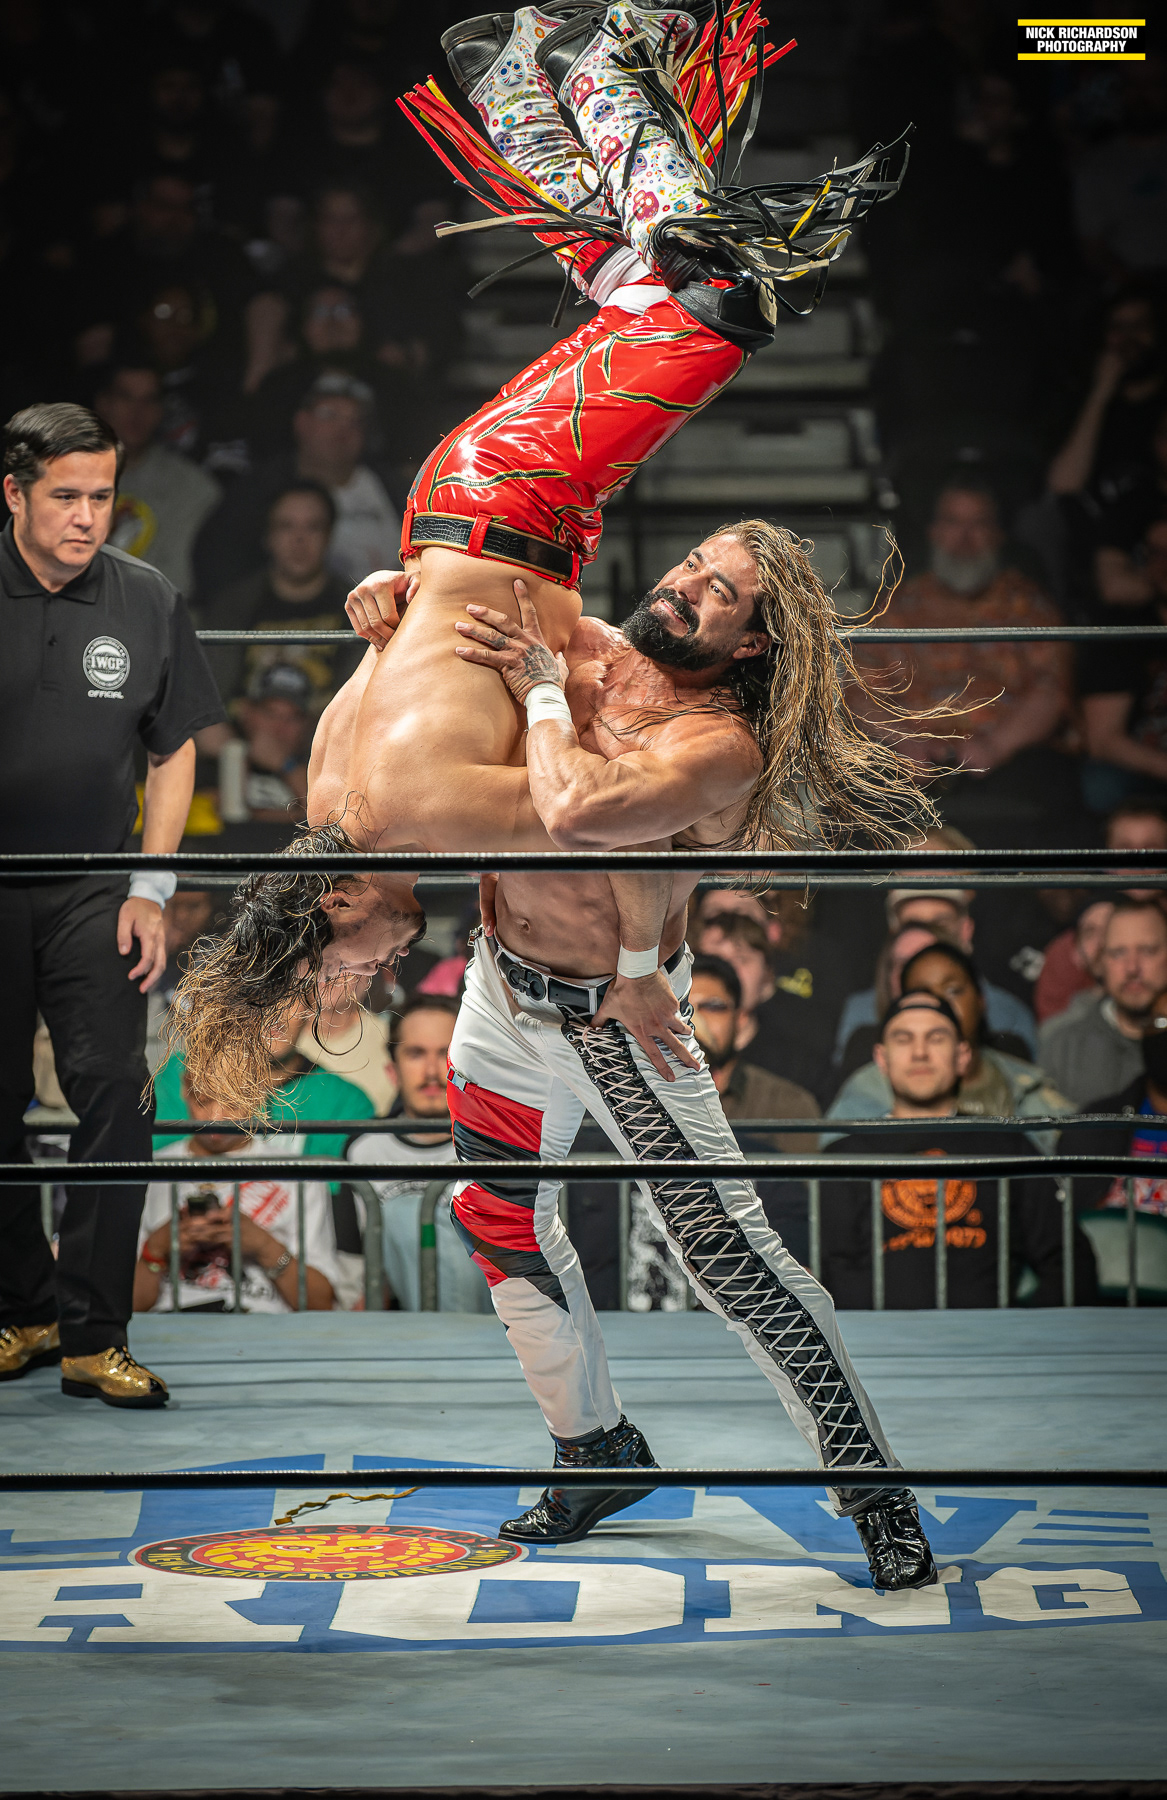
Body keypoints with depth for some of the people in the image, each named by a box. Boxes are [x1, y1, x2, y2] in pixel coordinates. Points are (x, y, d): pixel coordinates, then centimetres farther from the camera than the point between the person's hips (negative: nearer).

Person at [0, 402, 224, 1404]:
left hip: (92, 894, 1)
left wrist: (151, 890, 2)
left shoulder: (147, 603, 2)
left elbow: (174, 753, 10)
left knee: (115, 1094, -11)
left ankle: (93, 1336, -6)